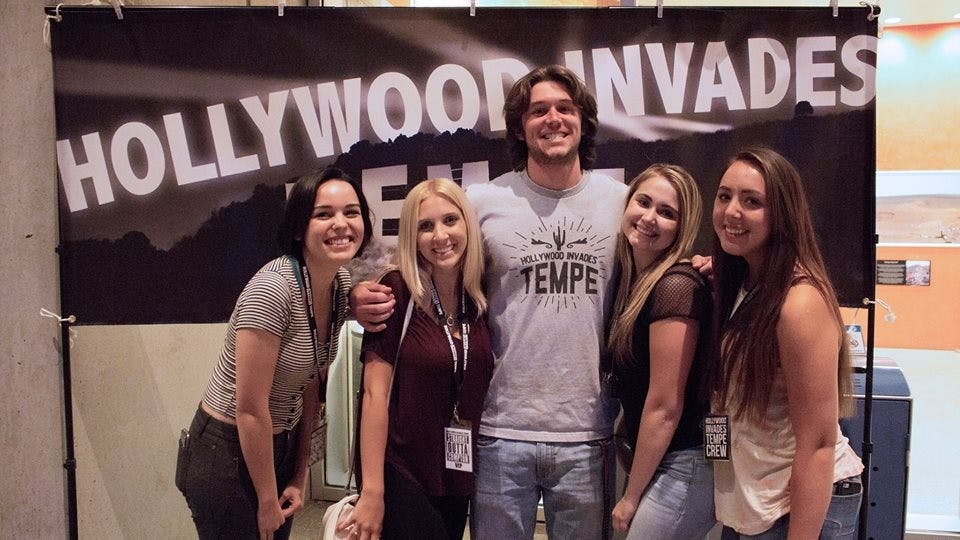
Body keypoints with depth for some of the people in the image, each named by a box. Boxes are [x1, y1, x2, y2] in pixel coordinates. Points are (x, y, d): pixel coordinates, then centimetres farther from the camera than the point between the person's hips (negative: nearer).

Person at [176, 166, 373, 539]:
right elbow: (249, 410, -23)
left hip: (282, 446, 7)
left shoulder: (342, 283, -3)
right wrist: (267, 502, -14)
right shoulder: (272, 289, -27)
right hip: (227, 455, -7)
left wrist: (299, 476, 5)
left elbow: (311, 382, 4)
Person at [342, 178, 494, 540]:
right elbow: (375, 393, -16)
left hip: (458, 470, 6)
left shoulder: (481, 296, 1)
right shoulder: (396, 291, -15)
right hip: (399, 469, -5)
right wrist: (371, 490, -17)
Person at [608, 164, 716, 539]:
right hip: (657, 460, 8)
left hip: (684, 468, -8)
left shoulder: (676, 287, -20)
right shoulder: (633, 278, 7)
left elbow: (665, 407, -19)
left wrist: (631, 497, -11)